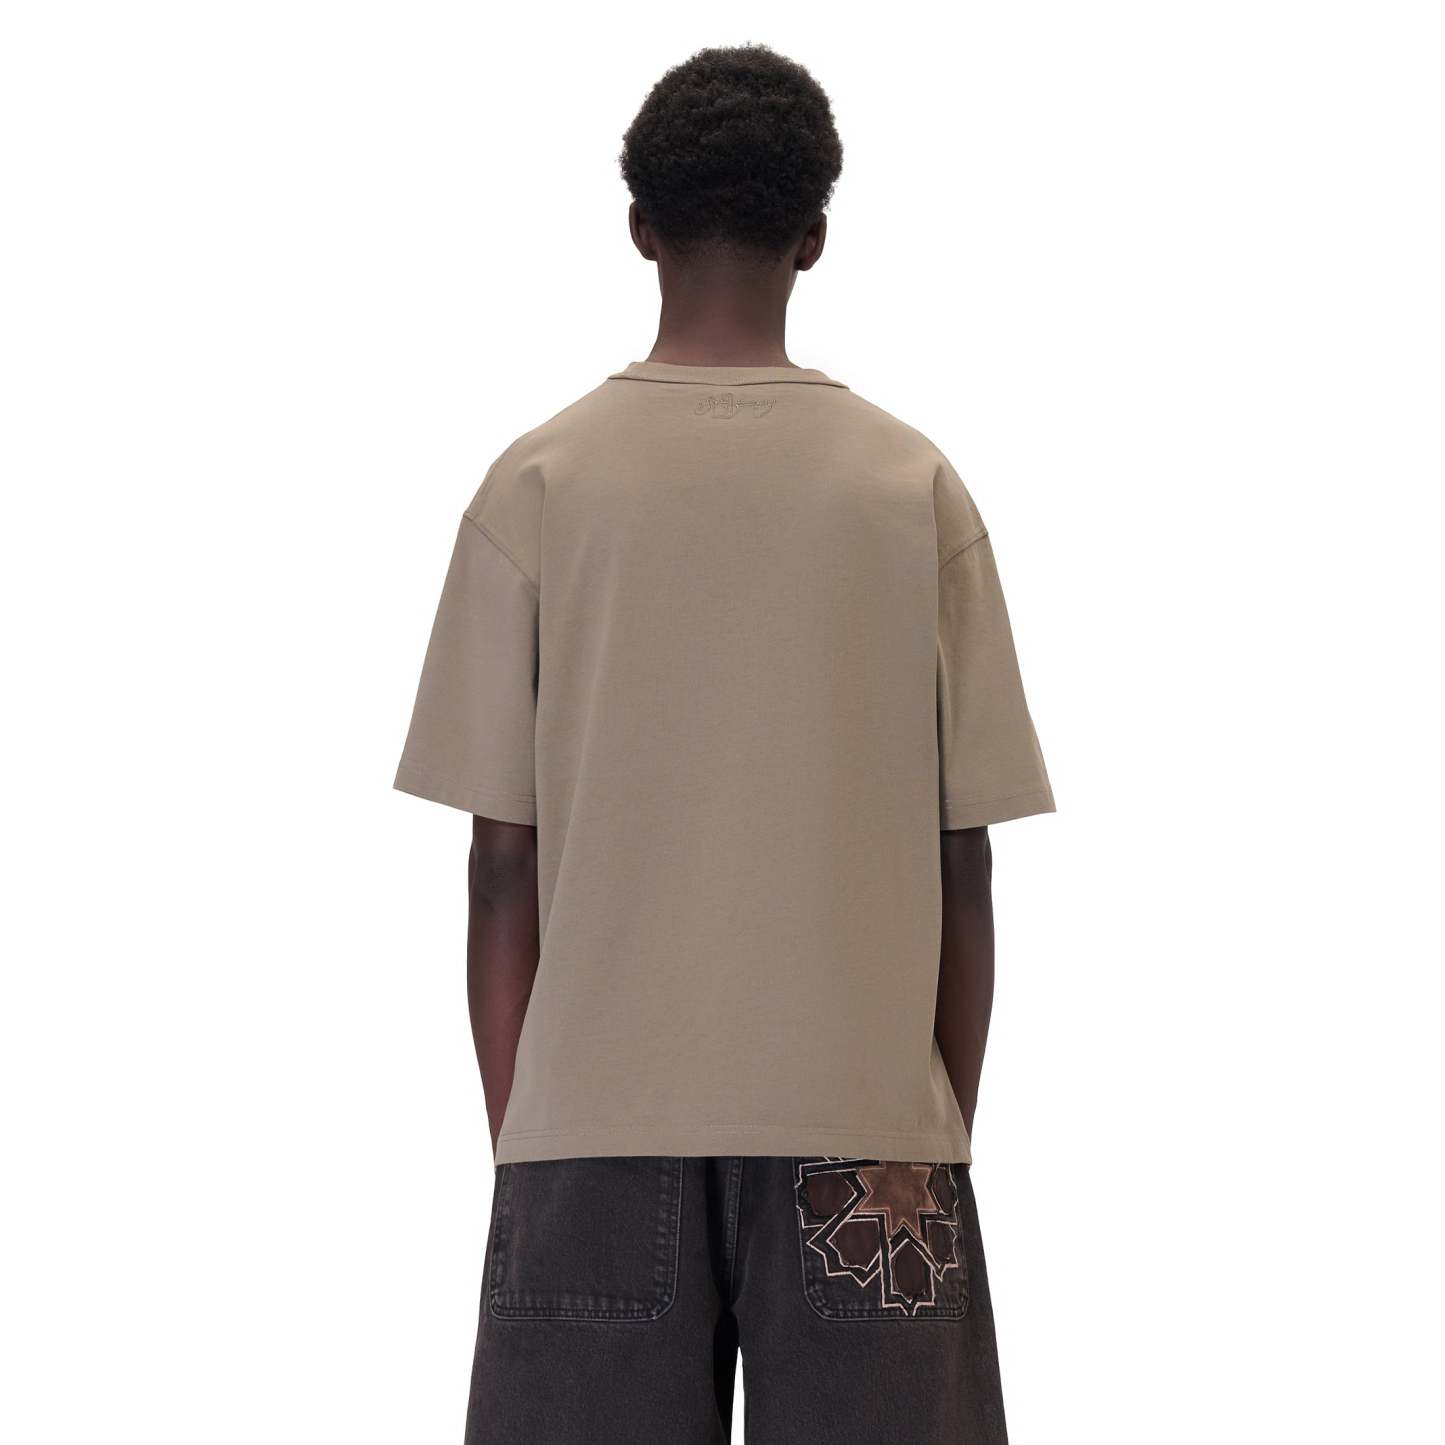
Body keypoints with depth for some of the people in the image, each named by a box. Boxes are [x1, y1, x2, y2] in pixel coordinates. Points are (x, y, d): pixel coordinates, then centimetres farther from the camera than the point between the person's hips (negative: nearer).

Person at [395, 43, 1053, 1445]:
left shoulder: (536, 484, 0)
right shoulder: (916, 488, 1)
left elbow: (501, 862, -1)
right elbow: (963, 866, 2)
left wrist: (511, 1133, 9)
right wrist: (946, 1137, 11)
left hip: (596, 1124, 0)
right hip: (864, 1117, 0)